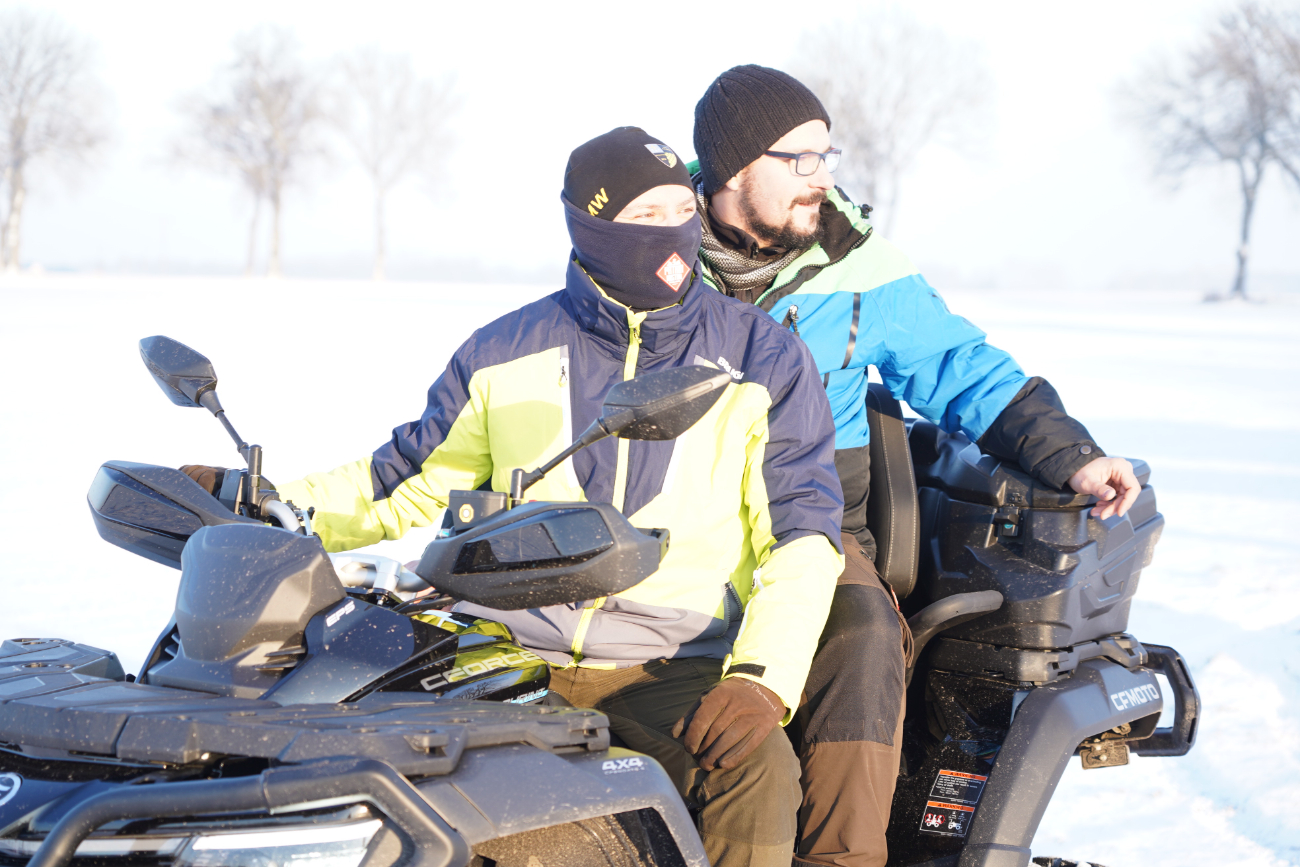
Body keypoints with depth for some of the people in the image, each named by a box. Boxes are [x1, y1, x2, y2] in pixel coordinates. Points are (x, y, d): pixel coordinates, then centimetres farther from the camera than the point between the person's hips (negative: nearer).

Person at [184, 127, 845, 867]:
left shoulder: (762, 357, 6)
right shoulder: (507, 355, 11)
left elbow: (802, 532, 3)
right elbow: (412, 479, 20)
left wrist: (760, 680, -14)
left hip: (672, 671, -2)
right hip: (508, 653, 2)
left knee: (760, 772, -33)